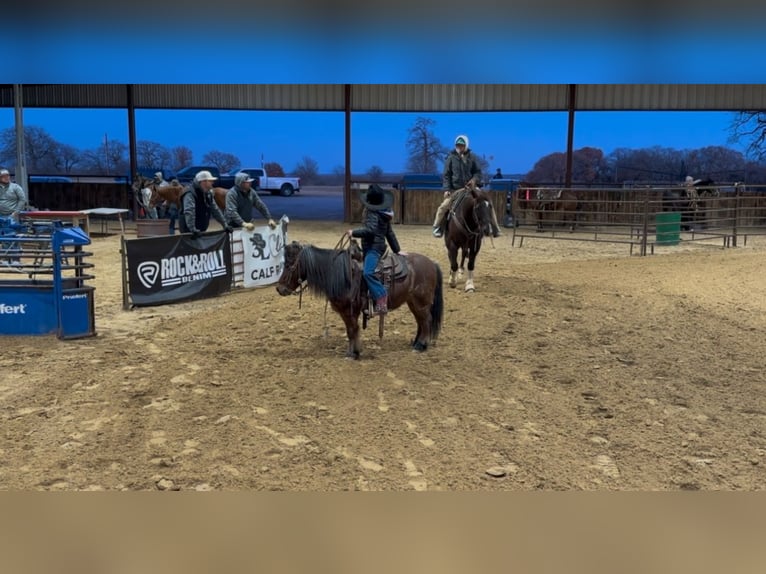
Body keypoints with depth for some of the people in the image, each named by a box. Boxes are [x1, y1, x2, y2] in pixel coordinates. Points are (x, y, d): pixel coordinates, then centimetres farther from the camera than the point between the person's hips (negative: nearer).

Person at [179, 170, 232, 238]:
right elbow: (189, 212, -32)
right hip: (189, 232, -9)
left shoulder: (208, 193, 9)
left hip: (201, 231, 9)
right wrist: (193, 229, -43)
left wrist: (225, 225, 8)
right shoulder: (190, 193, -20)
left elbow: (215, 210, 14)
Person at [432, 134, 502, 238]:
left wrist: (474, 179, -15)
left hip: (471, 187, 1)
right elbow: (446, 175, 0)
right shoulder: (451, 157, 0)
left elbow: (478, 172, 8)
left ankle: (494, 228, 4)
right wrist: (446, 189, -11)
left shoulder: (472, 156, 4)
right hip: (455, 189, -1)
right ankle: (437, 228, 5)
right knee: (443, 206, -16)